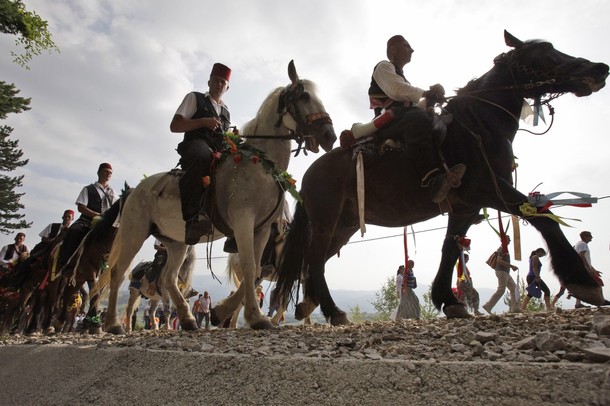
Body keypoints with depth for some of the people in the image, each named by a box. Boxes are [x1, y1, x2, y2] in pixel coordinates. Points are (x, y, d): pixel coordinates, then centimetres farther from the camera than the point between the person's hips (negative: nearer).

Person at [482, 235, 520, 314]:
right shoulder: (502, 248, -11)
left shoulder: (504, 248, 19)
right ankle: (488, 306, -9)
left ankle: (515, 308, 10)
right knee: (501, 290, -11)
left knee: (514, 288, 9)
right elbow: (499, 260, -22)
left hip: (505, 272, 10)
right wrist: (511, 266, -21)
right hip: (502, 271, -10)